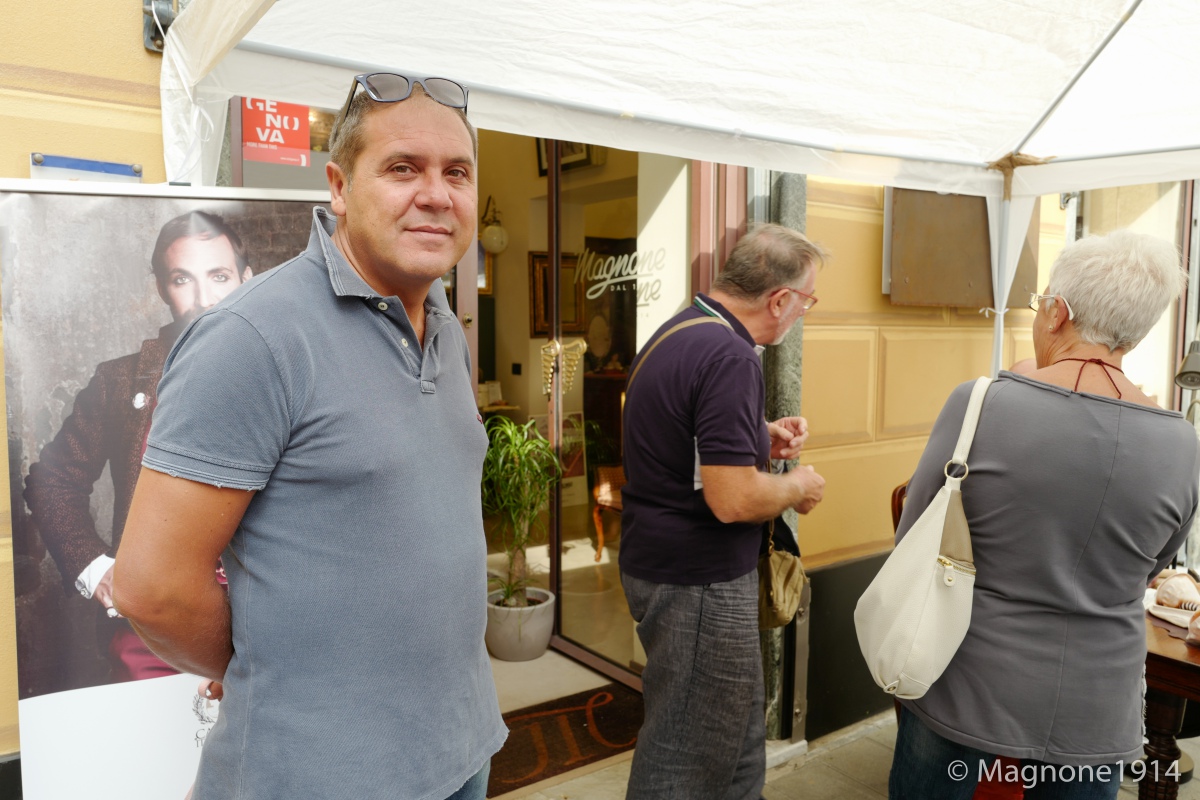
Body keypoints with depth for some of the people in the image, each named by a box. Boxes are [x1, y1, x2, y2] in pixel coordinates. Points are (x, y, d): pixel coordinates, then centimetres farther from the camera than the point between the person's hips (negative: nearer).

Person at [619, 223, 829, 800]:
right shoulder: (727, 355, -24)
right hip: (696, 580, -10)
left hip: (659, 558, 10)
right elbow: (732, 500, -29)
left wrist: (762, 437, 9)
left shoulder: (682, 329, 8)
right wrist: (797, 487, -9)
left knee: (738, 732, 24)